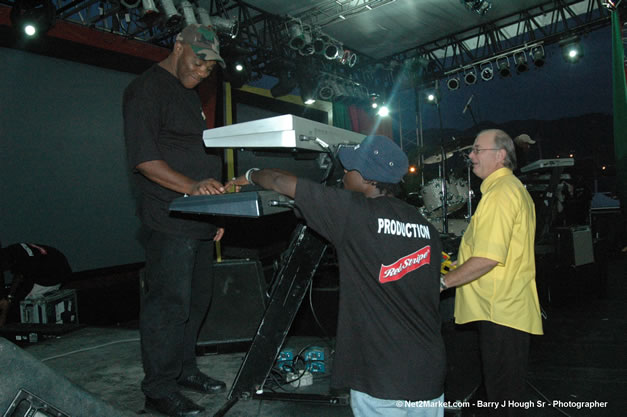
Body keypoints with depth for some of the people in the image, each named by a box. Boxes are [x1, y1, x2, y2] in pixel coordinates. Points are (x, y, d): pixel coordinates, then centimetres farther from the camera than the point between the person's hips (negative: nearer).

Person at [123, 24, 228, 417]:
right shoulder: (147, 88, -6)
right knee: (170, 303, -5)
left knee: (197, 299, 14)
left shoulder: (190, 95, 21)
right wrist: (191, 186, -26)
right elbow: (143, 158, -16)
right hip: (170, 220, -9)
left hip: (199, 219, 9)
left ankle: (184, 370, 28)